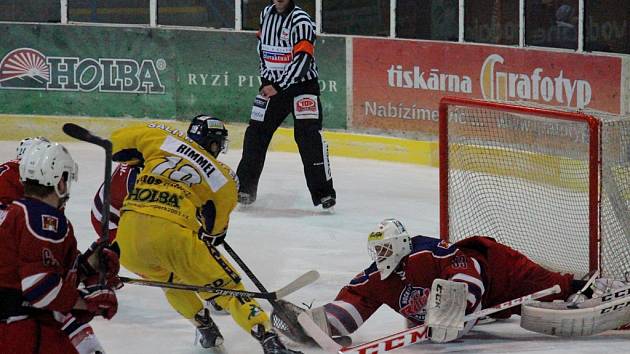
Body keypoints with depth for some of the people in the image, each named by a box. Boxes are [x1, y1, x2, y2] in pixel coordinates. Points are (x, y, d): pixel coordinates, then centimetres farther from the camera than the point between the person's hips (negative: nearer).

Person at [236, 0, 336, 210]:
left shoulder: (301, 21, -17)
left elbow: (302, 59, -25)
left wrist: (279, 86, -28)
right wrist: (266, 78, 12)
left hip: (302, 84, -6)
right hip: (273, 84, 6)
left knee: (309, 135, -15)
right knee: (256, 134, 4)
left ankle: (323, 191, -10)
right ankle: (244, 188, 15)